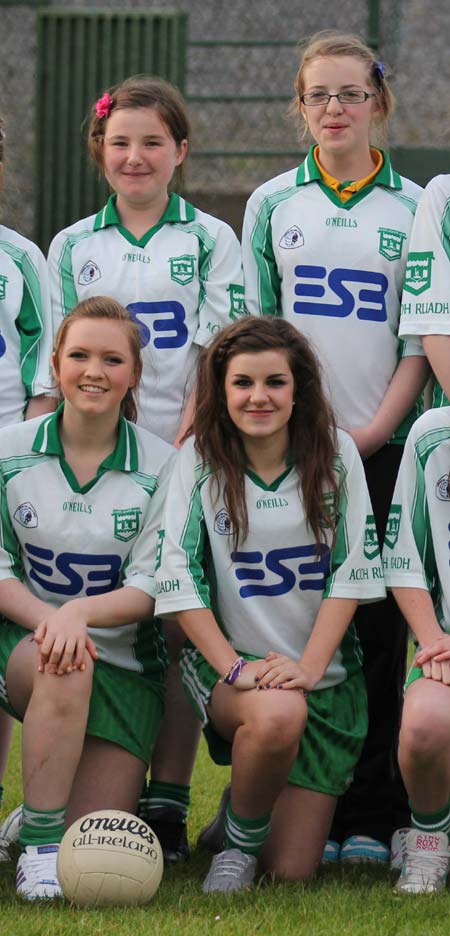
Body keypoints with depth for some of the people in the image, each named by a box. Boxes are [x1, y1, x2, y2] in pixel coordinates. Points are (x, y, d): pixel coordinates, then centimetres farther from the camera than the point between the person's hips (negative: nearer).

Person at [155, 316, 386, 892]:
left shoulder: (335, 454, 0)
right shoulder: (199, 458, -3)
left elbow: (353, 568, -4)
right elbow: (178, 575, -8)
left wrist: (309, 666, -15)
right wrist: (233, 667, -19)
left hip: (325, 676, 2)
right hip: (230, 662, -2)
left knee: (290, 871, -5)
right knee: (278, 713, -40)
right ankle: (238, 840, -9)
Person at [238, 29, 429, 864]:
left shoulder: (413, 207, 6)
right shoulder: (271, 205, 9)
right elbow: (253, 325, 8)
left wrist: (374, 428, -8)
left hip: (386, 442, -1)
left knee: (381, 621, -3)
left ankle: (372, 815, 0)